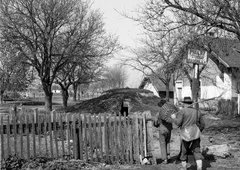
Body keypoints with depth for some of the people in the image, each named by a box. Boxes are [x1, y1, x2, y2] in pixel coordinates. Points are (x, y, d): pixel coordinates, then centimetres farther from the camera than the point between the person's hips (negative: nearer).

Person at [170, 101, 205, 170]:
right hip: (196, 135, 4)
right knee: (197, 151, 2)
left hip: (186, 135, -3)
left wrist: (173, 118, 8)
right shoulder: (197, 112, 9)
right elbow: (202, 124, 13)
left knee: (183, 152, 14)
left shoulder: (182, 111, -7)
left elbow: (178, 123, -12)